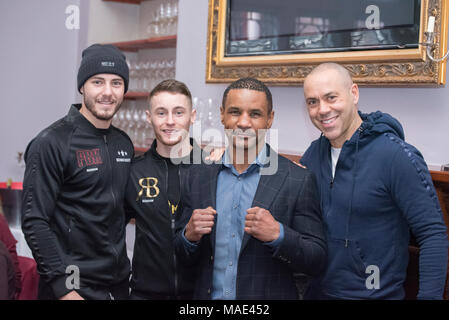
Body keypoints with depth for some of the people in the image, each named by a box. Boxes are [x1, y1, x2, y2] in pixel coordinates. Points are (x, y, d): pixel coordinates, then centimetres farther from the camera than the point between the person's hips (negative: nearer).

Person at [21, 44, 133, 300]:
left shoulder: (124, 144, 8)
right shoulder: (51, 143, -12)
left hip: (119, 285, 6)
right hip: (75, 287, -6)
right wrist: (63, 288, -20)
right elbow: (35, 222, -15)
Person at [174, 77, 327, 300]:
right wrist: (190, 235, -15)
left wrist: (277, 234, -25)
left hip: (268, 295, -3)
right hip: (209, 294, 3)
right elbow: (184, 258, 6)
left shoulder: (299, 180, -10)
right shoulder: (198, 176, 1)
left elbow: (317, 262, -10)